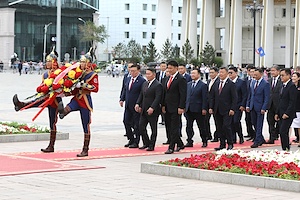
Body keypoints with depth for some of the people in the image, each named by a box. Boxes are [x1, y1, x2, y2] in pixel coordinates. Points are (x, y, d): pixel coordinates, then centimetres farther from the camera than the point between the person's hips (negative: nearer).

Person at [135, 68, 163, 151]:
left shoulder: (158, 85, -12)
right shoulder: (145, 84, 13)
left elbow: (158, 98, -18)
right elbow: (141, 95, 18)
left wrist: (152, 108, -26)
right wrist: (138, 104, 4)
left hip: (153, 111, -8)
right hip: (144, 110, 8)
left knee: (153, 129, 3)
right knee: (141, 127, 7)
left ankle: (151, 146, 10)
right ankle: (146, 143, 20)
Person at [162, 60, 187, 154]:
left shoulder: (181, 79, -9)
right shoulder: (168, 78, 16)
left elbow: (183, 94, -13)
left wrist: (181, 107, -18)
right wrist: (163, 105, 11)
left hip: (176, 108, -8)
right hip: (167, 108, 8)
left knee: (174, 128, -5)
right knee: (169, 128, 10)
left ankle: (171, 148, -3)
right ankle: (180, 144, 23)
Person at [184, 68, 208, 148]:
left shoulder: (203, 85, -5)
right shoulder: (188, 84, 13)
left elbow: (204, 98, -8)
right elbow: (186, 96, 16)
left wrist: (204, 109, -14)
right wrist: (184, 106, 9)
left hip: (198, 110, -5)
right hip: (189, 109, 6)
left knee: (201, 126, 3)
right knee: (189, 126, 4)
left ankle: (204, 142, 14)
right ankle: (189, 142, 10)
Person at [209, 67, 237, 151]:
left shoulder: (231, 84, -5)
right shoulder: (217, 84, 12)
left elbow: (234, 98, -8)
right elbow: (212, 97, 15)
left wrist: (232, 109, -15)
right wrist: (211, 107, 7)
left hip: (227, 110, -6)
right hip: (217, 110, 6)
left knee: (226, 126, -11)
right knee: (219, 128, 7)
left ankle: (230, 144, 2)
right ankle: (222, 144, 14)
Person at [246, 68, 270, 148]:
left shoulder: (265, 84, -10)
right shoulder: (253, 82, 10)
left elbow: (266, 97, -11)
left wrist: (264, 108, -17)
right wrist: (248, 105, 9)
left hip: (260, 107, -7)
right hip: (252, 107, 7)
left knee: (259, 125, -1)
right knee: (254, 124, 12)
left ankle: (257, 141, 4)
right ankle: (261, 139, 26)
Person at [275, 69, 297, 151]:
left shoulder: (292, 86, -12)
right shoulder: (283, 86, 17)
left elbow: (293, 102, -17)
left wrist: (287, 113, -20)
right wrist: (277, 113, 15)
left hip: (288, 114, -9)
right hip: (281, 114, 9)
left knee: (283, 132, -15)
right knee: (283, 133, 9)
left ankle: (285, 149, -11)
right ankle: (286, 149, 14)